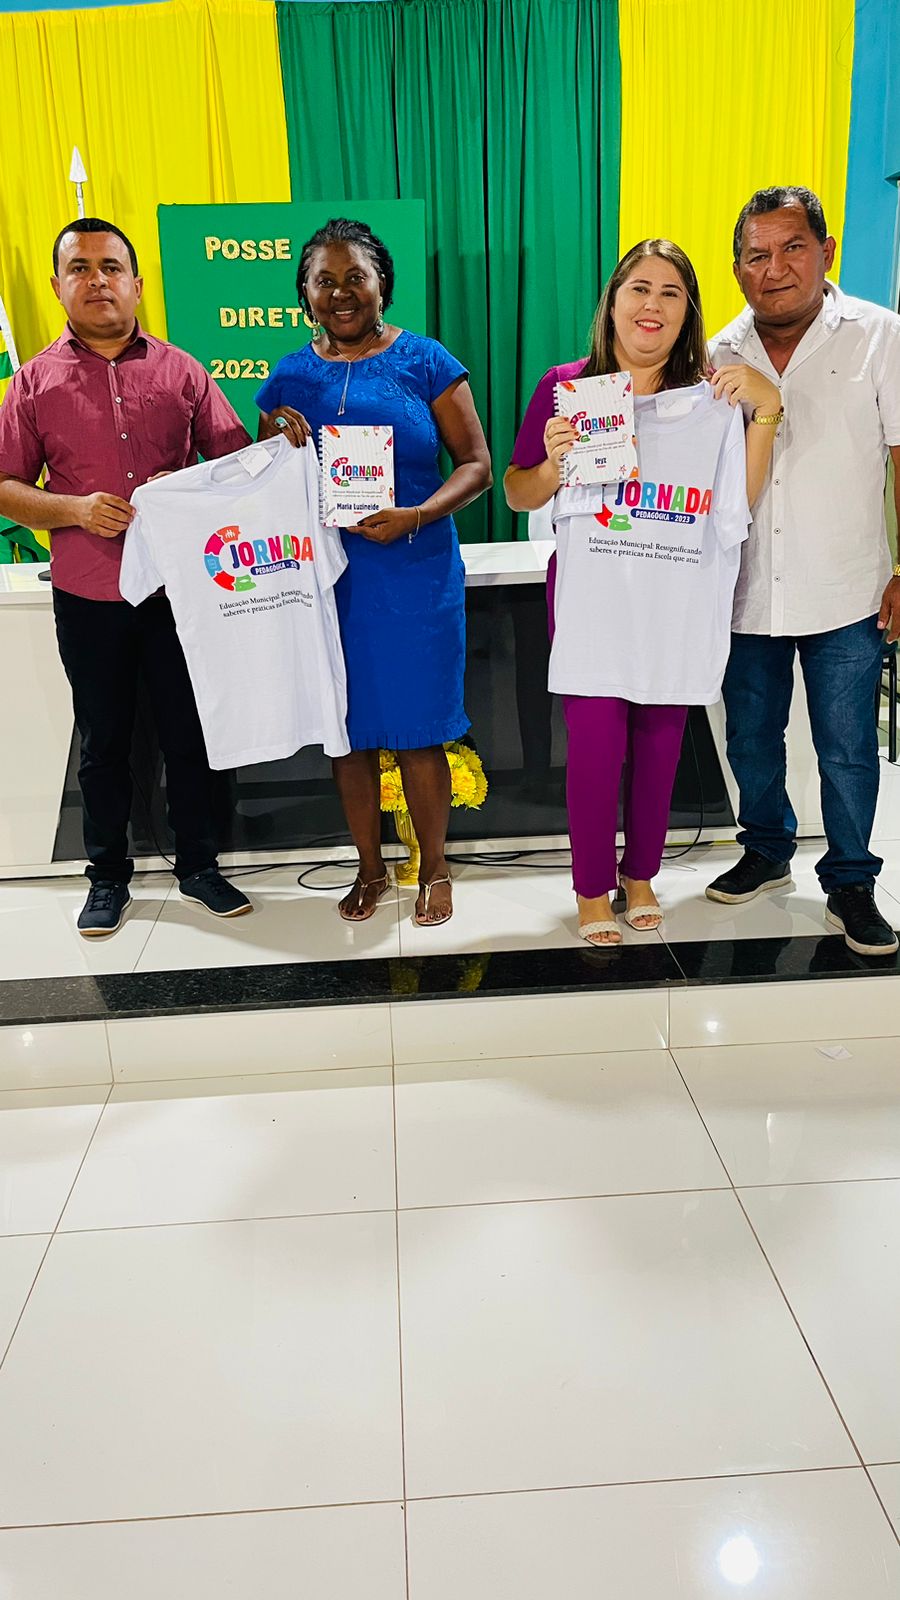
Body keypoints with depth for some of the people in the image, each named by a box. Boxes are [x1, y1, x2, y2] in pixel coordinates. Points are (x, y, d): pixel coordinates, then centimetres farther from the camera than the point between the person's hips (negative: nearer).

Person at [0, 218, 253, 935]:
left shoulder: (181, 370, 5)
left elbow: (238, 456, 6)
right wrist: (72, 509, -14)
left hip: (179, 587, 0)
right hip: (88, 597, 0)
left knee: (190, 734, 9)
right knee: (104, 742, 11)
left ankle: (199, 867, 26)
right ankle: (109, 877, 26)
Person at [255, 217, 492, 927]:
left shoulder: (425, 360, 1)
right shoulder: (290, 377, 9)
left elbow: (476, 465, -2)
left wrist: (416, 515, -19)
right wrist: (279, 445, -8)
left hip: (415, 574, -3)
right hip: (324, 579, 3)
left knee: (418, 728, 2)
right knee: (348, 729, 9)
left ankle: (434, 869, 21)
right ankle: (371, 867, 27)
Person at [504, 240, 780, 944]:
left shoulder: (711, 399, 7)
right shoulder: (567, 385, 2)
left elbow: (746, 500, 4)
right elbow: (518, 494, 7)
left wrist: (766, 408, -4)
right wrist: (554, 462, -13)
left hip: (677, 604, 2)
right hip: (592, 602, -2)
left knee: (660, 744, 9)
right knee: (595, 746, -6)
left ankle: (641, 873, 30)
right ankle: (592, 888, 15)